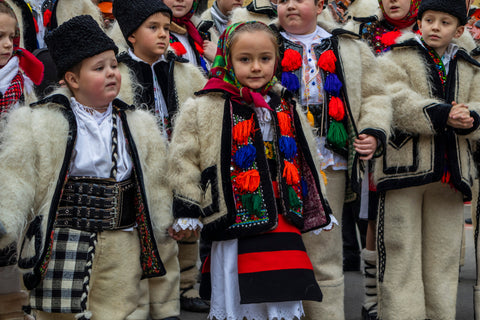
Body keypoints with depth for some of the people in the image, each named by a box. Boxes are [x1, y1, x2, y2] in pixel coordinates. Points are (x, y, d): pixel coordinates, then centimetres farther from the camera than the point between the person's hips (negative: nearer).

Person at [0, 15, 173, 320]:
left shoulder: (139, 125, 11)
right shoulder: (38, 123, -2)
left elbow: (156, 183, 18)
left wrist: (163, 227, 18)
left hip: (121, 248, 3)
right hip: (61, 246, -3)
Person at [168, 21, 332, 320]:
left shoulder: (286, 107, 12)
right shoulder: (202, 109, -3)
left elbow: (307, 160, 21)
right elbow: (184, 160, -1)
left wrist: (319, 211, 22)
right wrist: (186, 212, -4)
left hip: (284, 228, 4)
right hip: (236, 232, -4)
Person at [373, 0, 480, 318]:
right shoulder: (398, 58, 2)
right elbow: (396, 102, -13)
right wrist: (442, 115, -23)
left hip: (451, 171, 5)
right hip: (405, 167, -5)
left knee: (443, 257, 10)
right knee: (402, 256, -4)